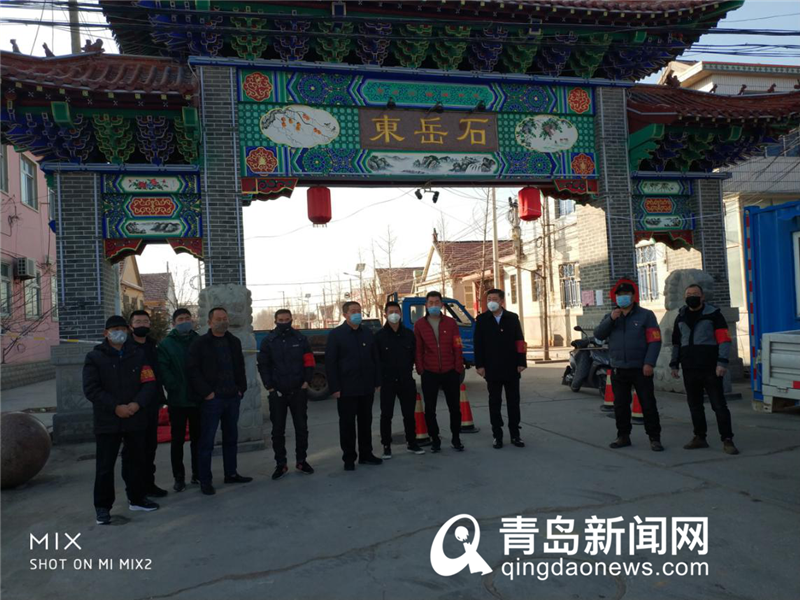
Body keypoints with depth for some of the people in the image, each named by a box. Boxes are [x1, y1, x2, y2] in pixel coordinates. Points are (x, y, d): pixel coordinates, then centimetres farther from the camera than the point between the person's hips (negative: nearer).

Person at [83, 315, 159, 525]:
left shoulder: (138, 354, 6)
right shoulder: (95, 357, 1)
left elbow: (149, 383, 1)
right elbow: (91, 389, -8)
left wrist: (137, 404, -15)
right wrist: (115, 407, -17)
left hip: (136, 419, 3)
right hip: (107, 421, -3)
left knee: (136, 460, 14)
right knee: (105, 465, 2)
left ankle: (137, 498, 29)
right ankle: (102, 506, 15)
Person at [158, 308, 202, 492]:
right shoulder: (166, 344, 2)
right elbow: (163, 370, -7)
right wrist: (175, 389, -16)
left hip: (198, 399, 2)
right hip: (177, 400, -2)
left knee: (197, 437, 9)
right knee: (178, 440, 5)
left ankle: (198, 473, 20)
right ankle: (179, 477, 14)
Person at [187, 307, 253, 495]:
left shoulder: (234, 342, 12)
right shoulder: (200, 343, -5)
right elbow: (193, 371, -11)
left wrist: (241, 388, 7)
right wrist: (206, 393, -15)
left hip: (232, 398, 6)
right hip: (212, 400, -6)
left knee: (231, 438, 14)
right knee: (207, 441, -1)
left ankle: (231, 474, 26)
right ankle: (205, 481, 8)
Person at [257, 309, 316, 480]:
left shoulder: (300, 339, 2)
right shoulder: (268, 341, 2)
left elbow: (309, 362, 2)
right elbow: (263, 365, 1)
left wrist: (306, 382, -7)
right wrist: (270, 387, -6)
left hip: (299, 391, 0)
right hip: (277, 392, 0)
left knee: (301, 427, 8)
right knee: (278, 430, 5)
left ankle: (301, 461, 21)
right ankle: (280, 464, 15)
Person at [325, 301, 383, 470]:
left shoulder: (367, 333, 10)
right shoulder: (336, 334, -3)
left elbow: (375, 358, 12)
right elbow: (330, 363, -7)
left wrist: (377, 381, 5)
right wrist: (334, 387, -12)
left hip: (367, 387, 4)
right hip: (346, 389, -4)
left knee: (365, 422, 12)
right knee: (347, 423, 4)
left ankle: (366, 454, 23)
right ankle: (349, 458, 14)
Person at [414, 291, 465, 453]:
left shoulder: (451, 323, 3)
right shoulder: (419, 325, 1)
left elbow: (457, 347, 2)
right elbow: (418, 350, 1)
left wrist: (459, 368, -3)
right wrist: (420, 370, -5)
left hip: (450, 372, 1)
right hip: (429, 374, 0)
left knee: (455, 407, 8)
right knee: (430, 409, 6)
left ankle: (456, 438, 23)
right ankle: (435, 440, 20)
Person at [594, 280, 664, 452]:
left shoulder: (645, 315, 0)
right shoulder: (610, 317, 13)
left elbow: (654, 341, -6)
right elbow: (599, 335, 0)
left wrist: (649, 363, -16)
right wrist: (611, 320, -13)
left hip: (640, 369, -4)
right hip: (618, 369, 4)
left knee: (648, 404, 0)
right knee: (620, 405, 9)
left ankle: (654, 438, 10)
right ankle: (623, 436, 20)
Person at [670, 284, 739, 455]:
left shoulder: (713, 314, -2)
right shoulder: (681, 317, 14)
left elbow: (724, 339, -9)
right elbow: (676, 342, 19)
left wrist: (722, 362, -18)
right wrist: (674, 364, 15)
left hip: (710, 368, -5)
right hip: (689, 369, 5)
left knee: (719, 405, -3)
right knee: (695, 405, 11)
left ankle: (727, 440, 2)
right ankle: (700, 437, 21)